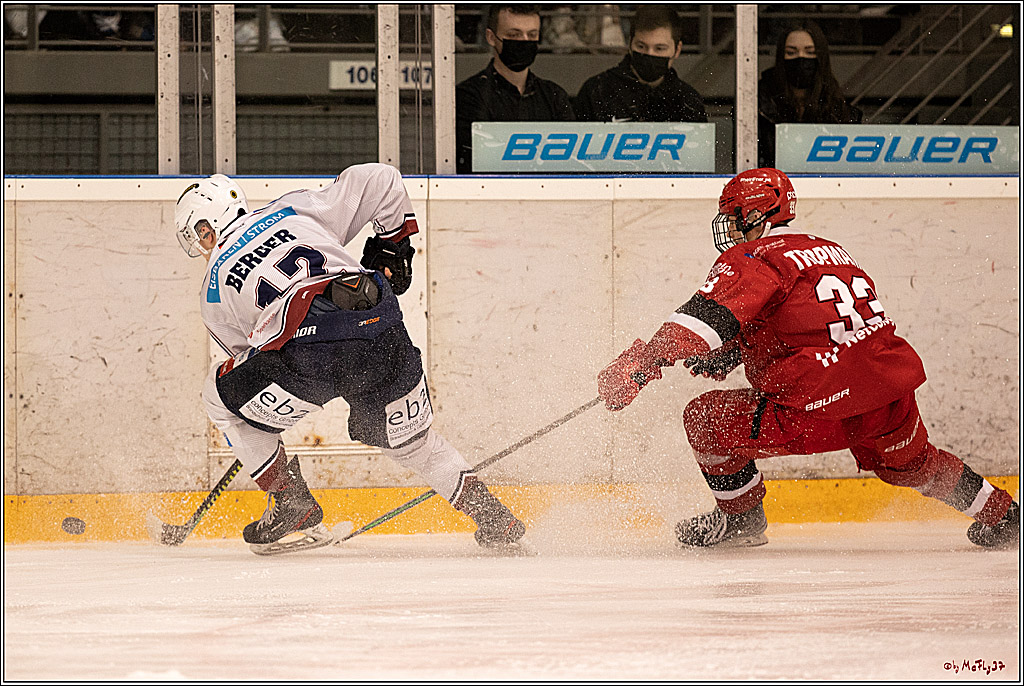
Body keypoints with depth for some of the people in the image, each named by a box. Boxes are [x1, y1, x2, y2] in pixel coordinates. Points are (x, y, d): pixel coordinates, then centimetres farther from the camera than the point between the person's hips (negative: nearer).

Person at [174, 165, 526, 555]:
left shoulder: (214, 292, 23)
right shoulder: (295, 210, 28)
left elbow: (254, 357, 29)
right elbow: (379, 180, 26)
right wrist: (392, 245, 39)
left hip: (308, 354, -4)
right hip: (384, 338, 4)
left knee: (223, 396, 23)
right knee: (411, 441, 29)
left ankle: (293, 508, 20)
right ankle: (492, 517, 20)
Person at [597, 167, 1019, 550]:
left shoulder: (753, 259, -1)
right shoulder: (830, 251, 24)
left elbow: (709, 315, -18)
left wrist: (643, 361, -24)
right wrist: (728, 355, 25)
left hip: (825, 408, -8)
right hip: (892, 399, 8)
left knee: (706, 419, 7)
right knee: (910, 462, 39)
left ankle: (742, 519, 22)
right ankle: (998, 514, 47)